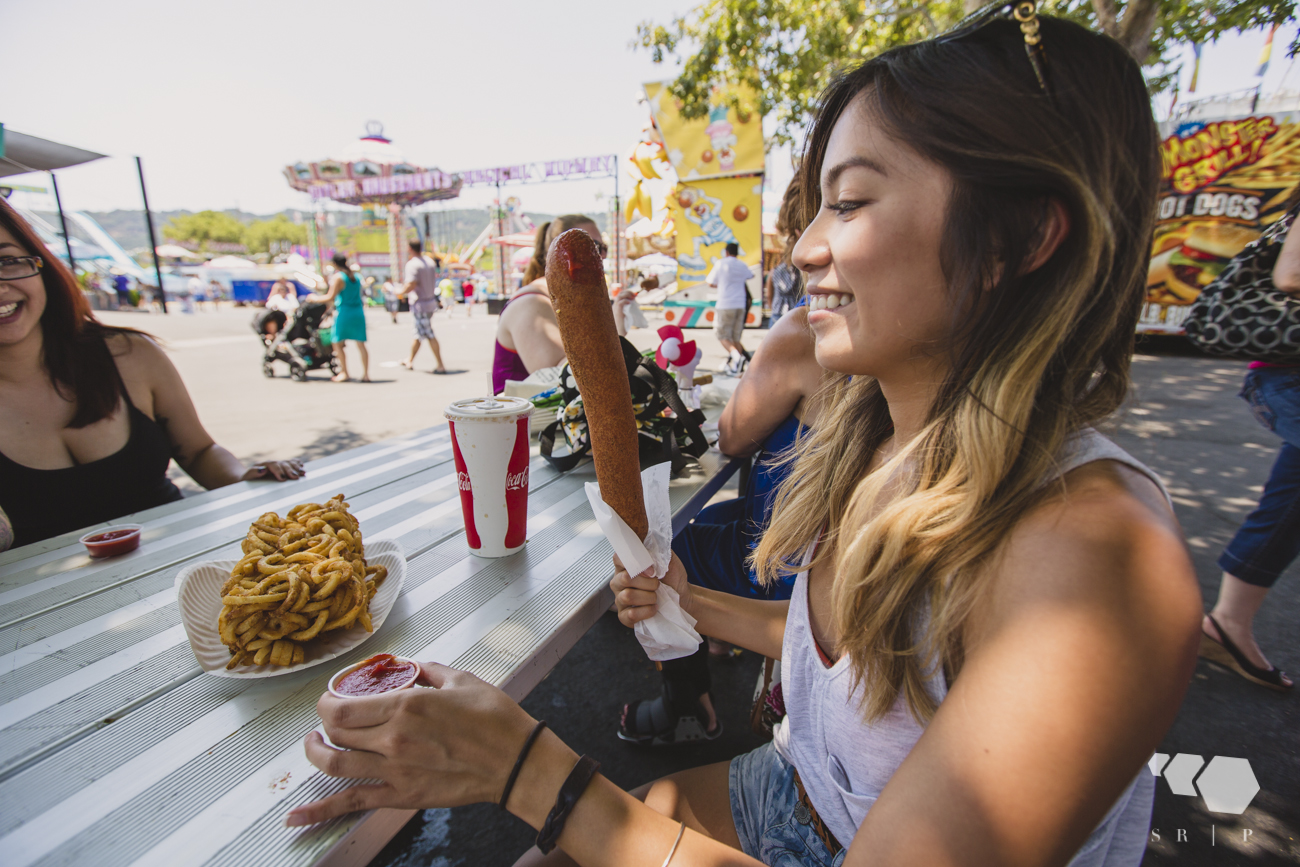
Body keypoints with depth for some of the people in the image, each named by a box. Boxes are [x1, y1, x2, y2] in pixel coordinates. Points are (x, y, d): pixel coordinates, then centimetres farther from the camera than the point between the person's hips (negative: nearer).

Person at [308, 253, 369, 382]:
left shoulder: (337, 277, -7)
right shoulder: (356, 277, 13)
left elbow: (330, 297, -8)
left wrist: (315, 298, 8)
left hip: (344, 313, -6)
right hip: (359, 312, 6)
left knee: (338, 343, 6)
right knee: (361, 344, 5)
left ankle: (344, 373, 4)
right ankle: (365, 374, 2)